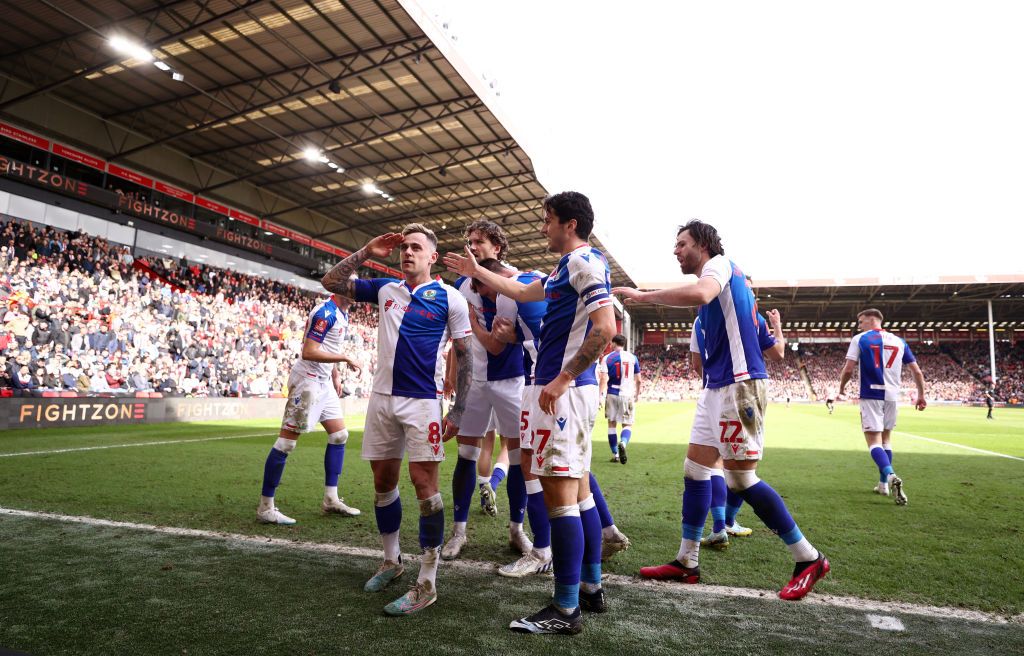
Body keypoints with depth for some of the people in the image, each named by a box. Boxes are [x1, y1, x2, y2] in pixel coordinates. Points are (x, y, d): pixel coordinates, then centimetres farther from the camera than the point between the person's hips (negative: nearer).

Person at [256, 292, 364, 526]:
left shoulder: (343, 313, 13)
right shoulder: (326, 312, -18)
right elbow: (308, 352, -24)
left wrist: (336, 375, 16)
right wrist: (345, 358, -21)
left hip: (324, 382, 10)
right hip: (307, 379, -10)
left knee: (339, 435, 10)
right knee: (287, 441, -5)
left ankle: (331, 499, 19)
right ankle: (265, 507, 4)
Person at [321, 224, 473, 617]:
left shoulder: (449, 298, -2)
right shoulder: (385, 290, 11)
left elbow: (465, 357, -1)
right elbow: (332, 283, 15)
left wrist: (457, 413, -6)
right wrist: (366, 252, 3)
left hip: (423, 401, -5)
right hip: (382, 397, 6)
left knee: (424, 483, -8)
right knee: (383, 481, 13)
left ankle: (426, 584, 1)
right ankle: (391, 561, 32)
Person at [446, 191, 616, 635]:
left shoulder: (583, 261, -9)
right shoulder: (567, 268, 21)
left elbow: (605, 328, -21)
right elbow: (522, 292, 35)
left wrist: (562, 378, -20)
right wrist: (475, 272, 41)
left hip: (564, 392, -10)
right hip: (573, 390, 10)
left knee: (559, 492, -8)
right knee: (577, 490, 13)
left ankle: (565, 609, 0)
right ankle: (591, 588, 24)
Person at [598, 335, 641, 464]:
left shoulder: (607, 358, -1)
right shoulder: (632, 357, 5)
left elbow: (604, 378, -11)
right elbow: (638, 379, 8)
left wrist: (601, 395, -11)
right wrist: (637, 394, 22)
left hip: (612, 394, 0)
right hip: (627, 395, 0)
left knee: (612, 424, 12)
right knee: (627, 424, 7)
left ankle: (615, 454, 14)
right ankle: (623, 443, -24)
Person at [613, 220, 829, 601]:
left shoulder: (719, 264, -7)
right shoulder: (726, 279, 23)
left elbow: (699, 294, -30)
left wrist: (643, 296, -23)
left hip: (738, 385, -10)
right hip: (717, 388, 10)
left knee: (741, 479, -5)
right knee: (694, 471, 9)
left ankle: (809, 559, 10)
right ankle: (686, 563, 16)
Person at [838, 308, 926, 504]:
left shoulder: (860, 339, -3)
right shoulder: (899, 341, 10)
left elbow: (848, 369, -9)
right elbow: (917, 372, 9)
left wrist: (841, 388, 9)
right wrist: (921, 396, 19)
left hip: (871, 395, -4)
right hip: (891, 395, 5)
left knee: (874, 440, -5)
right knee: (886, 438, 19)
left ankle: (891, 476, -30)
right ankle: (883, 484, 25)